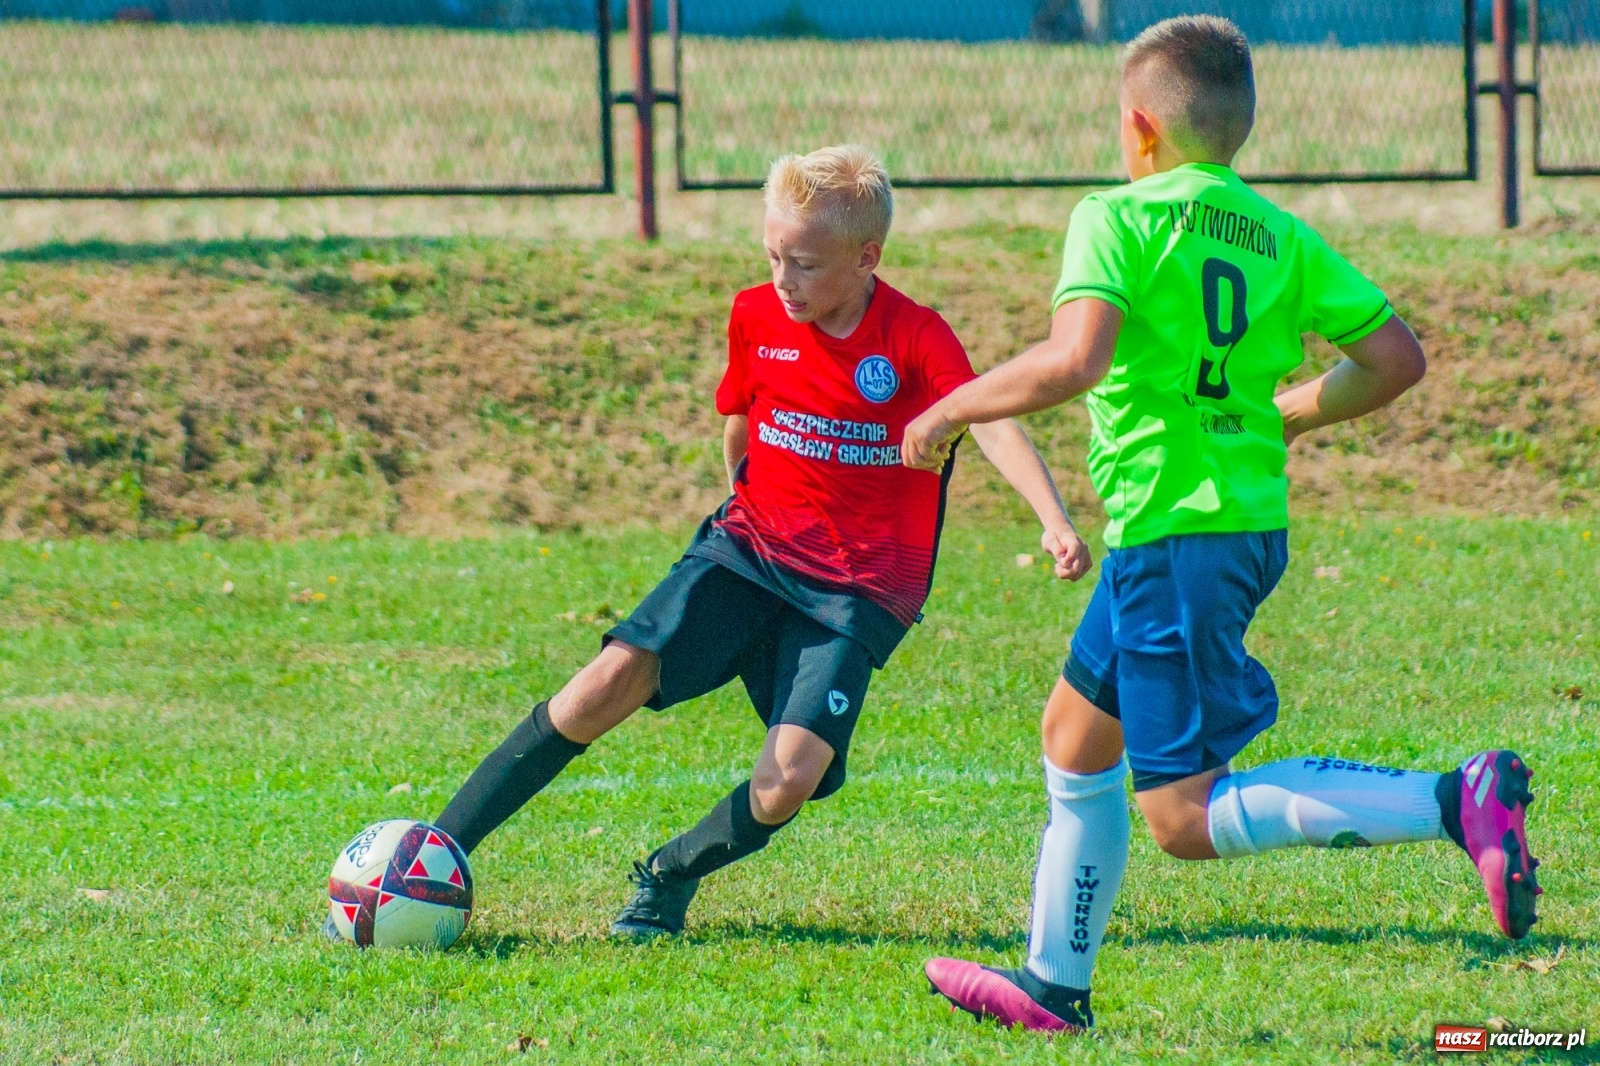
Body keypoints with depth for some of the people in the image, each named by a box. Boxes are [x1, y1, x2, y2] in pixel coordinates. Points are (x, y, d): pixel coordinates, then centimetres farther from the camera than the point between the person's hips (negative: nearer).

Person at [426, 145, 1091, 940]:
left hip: (854, 595, -3)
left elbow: (992, 425, -27)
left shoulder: (915, 339, -12)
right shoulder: (756, 317, 2)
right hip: (748, 552, 3)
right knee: (617, 674, -20)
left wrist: (1055, 521, -42)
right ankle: (435, 852, -15)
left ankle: (671, 875, 9)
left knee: (791, 778, -23)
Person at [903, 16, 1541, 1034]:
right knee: (1076, 739, 23)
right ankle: (1056, 984, 30)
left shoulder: (1120, 218, -11)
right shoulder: (1282, 235, 9)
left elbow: (1074, 360, -26)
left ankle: (1457, 801, -19)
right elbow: (1398, 356, 7)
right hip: (1251, 520, 9)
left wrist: (951, 410, -12)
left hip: (1176, 533, -9)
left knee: (1184, 815, -7)